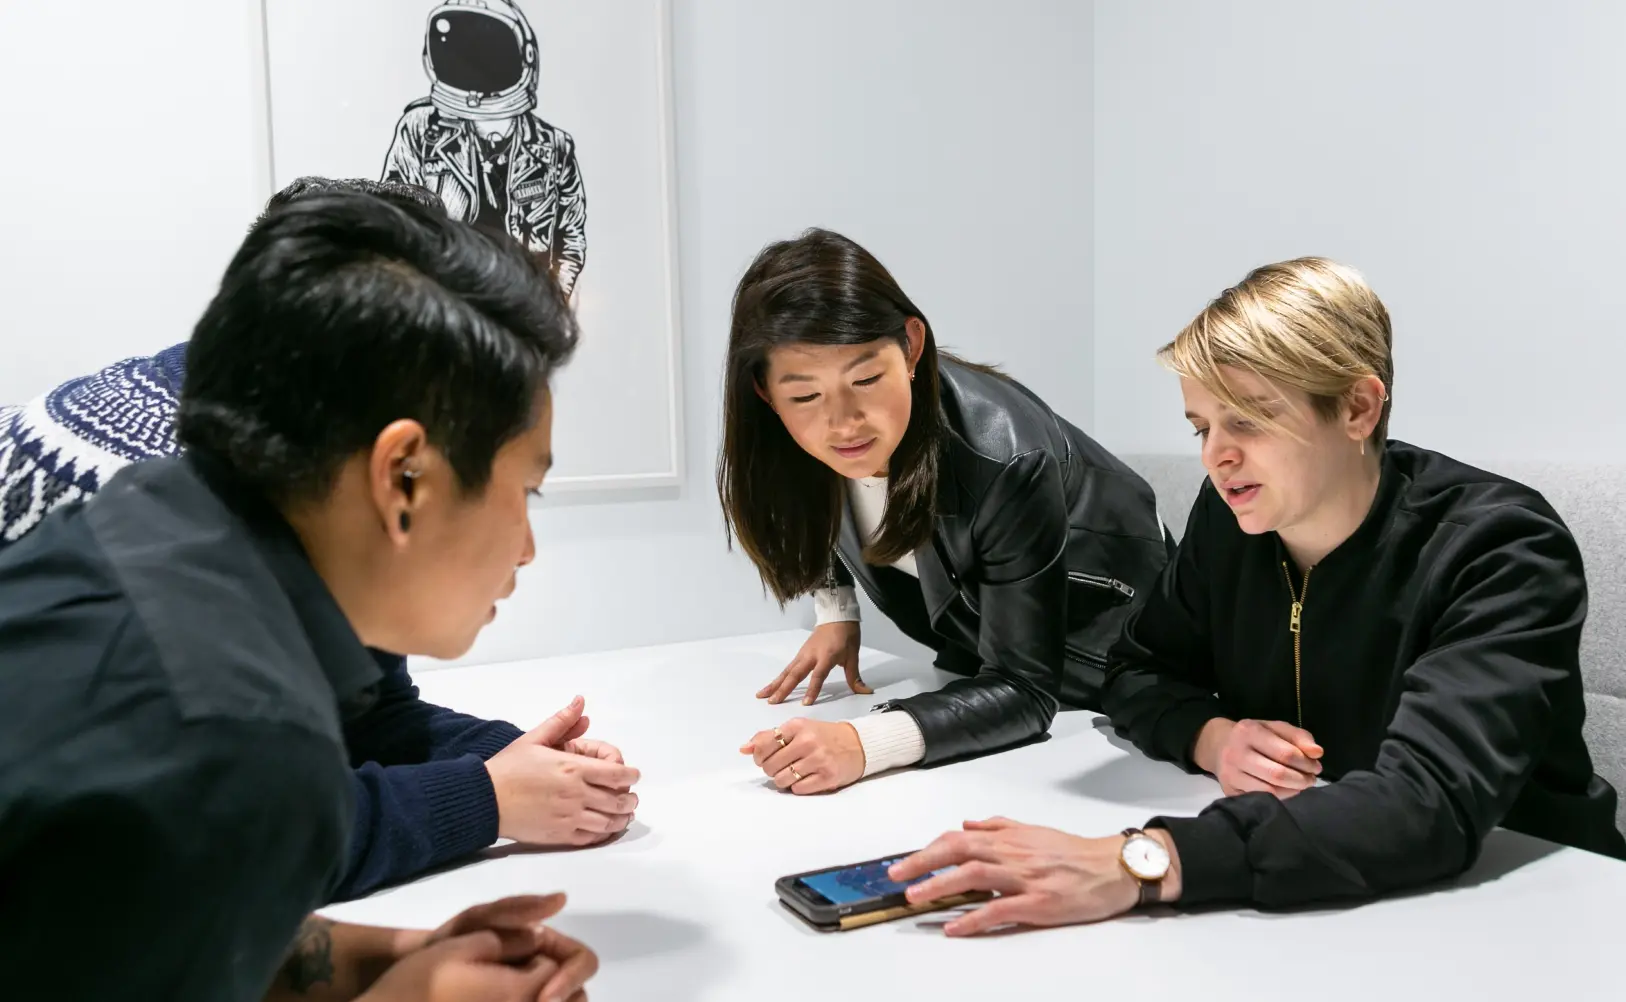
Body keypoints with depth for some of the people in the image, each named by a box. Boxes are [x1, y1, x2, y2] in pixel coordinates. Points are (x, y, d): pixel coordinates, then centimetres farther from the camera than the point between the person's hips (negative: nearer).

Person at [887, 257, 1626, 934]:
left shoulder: (1501, 552, -20)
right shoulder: (1231, 515, -4)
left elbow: (1431, 806, -33)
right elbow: (1136, 673, 6)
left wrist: (1136, 864, -44)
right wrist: (1211, 737, -17)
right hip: (1307, 901, 4)